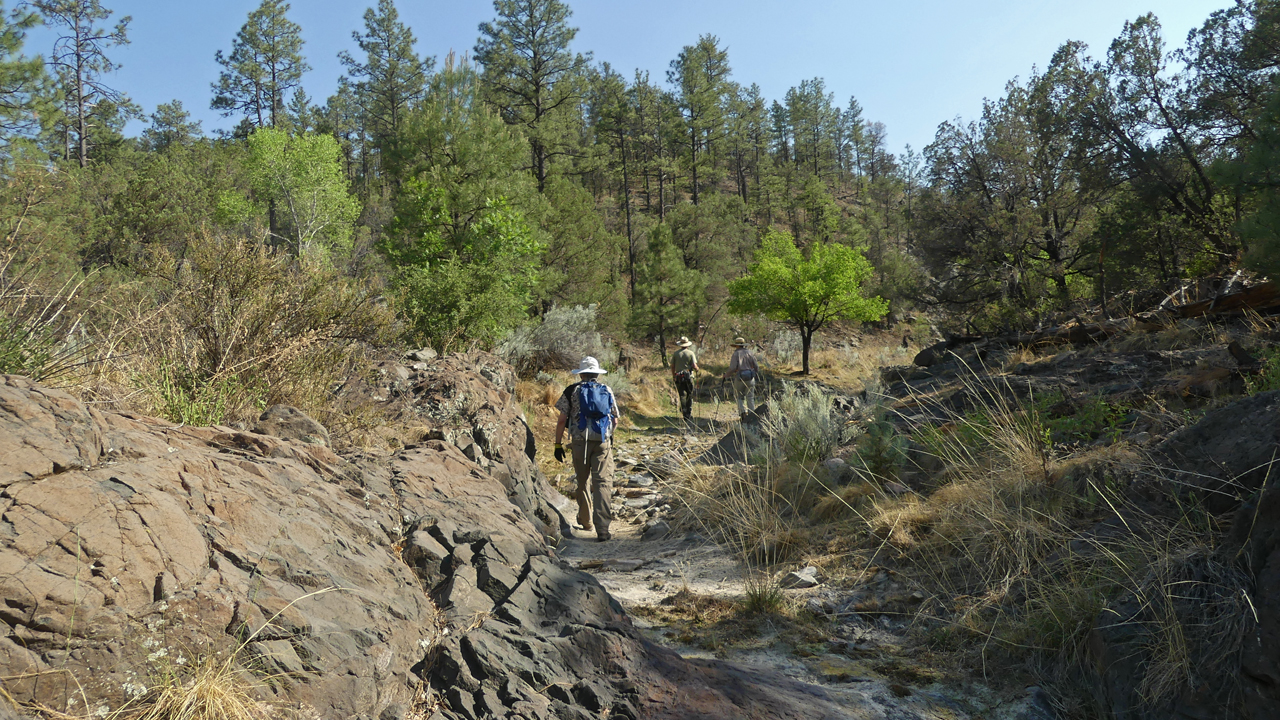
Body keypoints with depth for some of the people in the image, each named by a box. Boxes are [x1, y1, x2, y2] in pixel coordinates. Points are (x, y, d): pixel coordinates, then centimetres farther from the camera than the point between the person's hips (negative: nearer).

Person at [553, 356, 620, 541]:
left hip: (580, 442, 0)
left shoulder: (572, 391, 2)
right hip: (604, 442, 1)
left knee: (582, 481, 16)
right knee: (603, 483, -3)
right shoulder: (607, 391, 9)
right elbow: (615, 421, 15)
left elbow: (562, 420, -1)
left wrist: (558, 444, 6)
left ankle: (585, 521, 31)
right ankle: (603, 529, -12)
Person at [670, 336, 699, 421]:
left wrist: (673, 377, 18)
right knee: (689, 396, 9)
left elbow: (672, 366, 6)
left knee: (682, 395, 2)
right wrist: (697, 370, 13)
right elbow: (694, 366, -9)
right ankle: (689, 414, 11)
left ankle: (684, 414, -4)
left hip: (678, 377, 1)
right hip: (689, 376, -1)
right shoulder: (690, 353, -2)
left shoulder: (676, 353, 4)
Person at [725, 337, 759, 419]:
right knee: (750, 398, 7)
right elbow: (756, 366, 6)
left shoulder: (736, 354, -4)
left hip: (739, 378, -3)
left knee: (738, 397, 11)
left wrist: (726, 375, 4)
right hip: (750, 378, 3)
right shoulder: (749, 353, 7)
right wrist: (756, 375, 23)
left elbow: (732, 368, -11)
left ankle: (743, 410, -8)